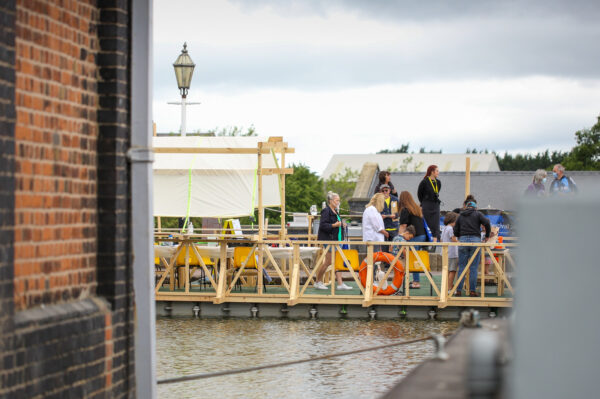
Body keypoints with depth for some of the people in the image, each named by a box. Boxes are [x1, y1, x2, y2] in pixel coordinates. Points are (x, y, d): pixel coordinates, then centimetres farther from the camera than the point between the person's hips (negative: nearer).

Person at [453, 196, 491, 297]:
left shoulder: (460, 216, 14)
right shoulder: (478, 214, 6)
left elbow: (455, 232, 12)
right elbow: (487, 223, -9)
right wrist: (487, 236, 4)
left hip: (462, 240, 2)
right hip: (475, 240, -2)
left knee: (461, 267, 5)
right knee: (473, 267, 1)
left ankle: (458, 290, 2)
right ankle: (472, 290, 0)